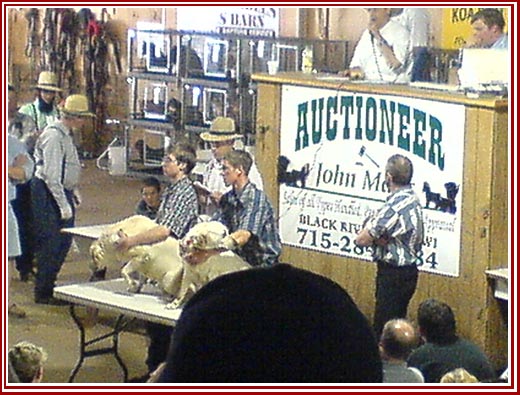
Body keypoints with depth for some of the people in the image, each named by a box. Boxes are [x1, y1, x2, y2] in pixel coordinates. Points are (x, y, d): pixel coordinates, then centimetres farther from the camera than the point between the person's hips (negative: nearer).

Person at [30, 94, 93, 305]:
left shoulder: (67, 134, 11)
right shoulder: (53, 135, -20)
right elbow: (51, 174, -23)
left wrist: (74, 192, 20)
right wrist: (63, 205, -21)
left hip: (62, 191, 10)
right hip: (47, 193, -10)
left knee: (64, 240, 12)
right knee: (51, 242, -6)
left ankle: (48, 284, 23)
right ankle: (43, 293, 2)